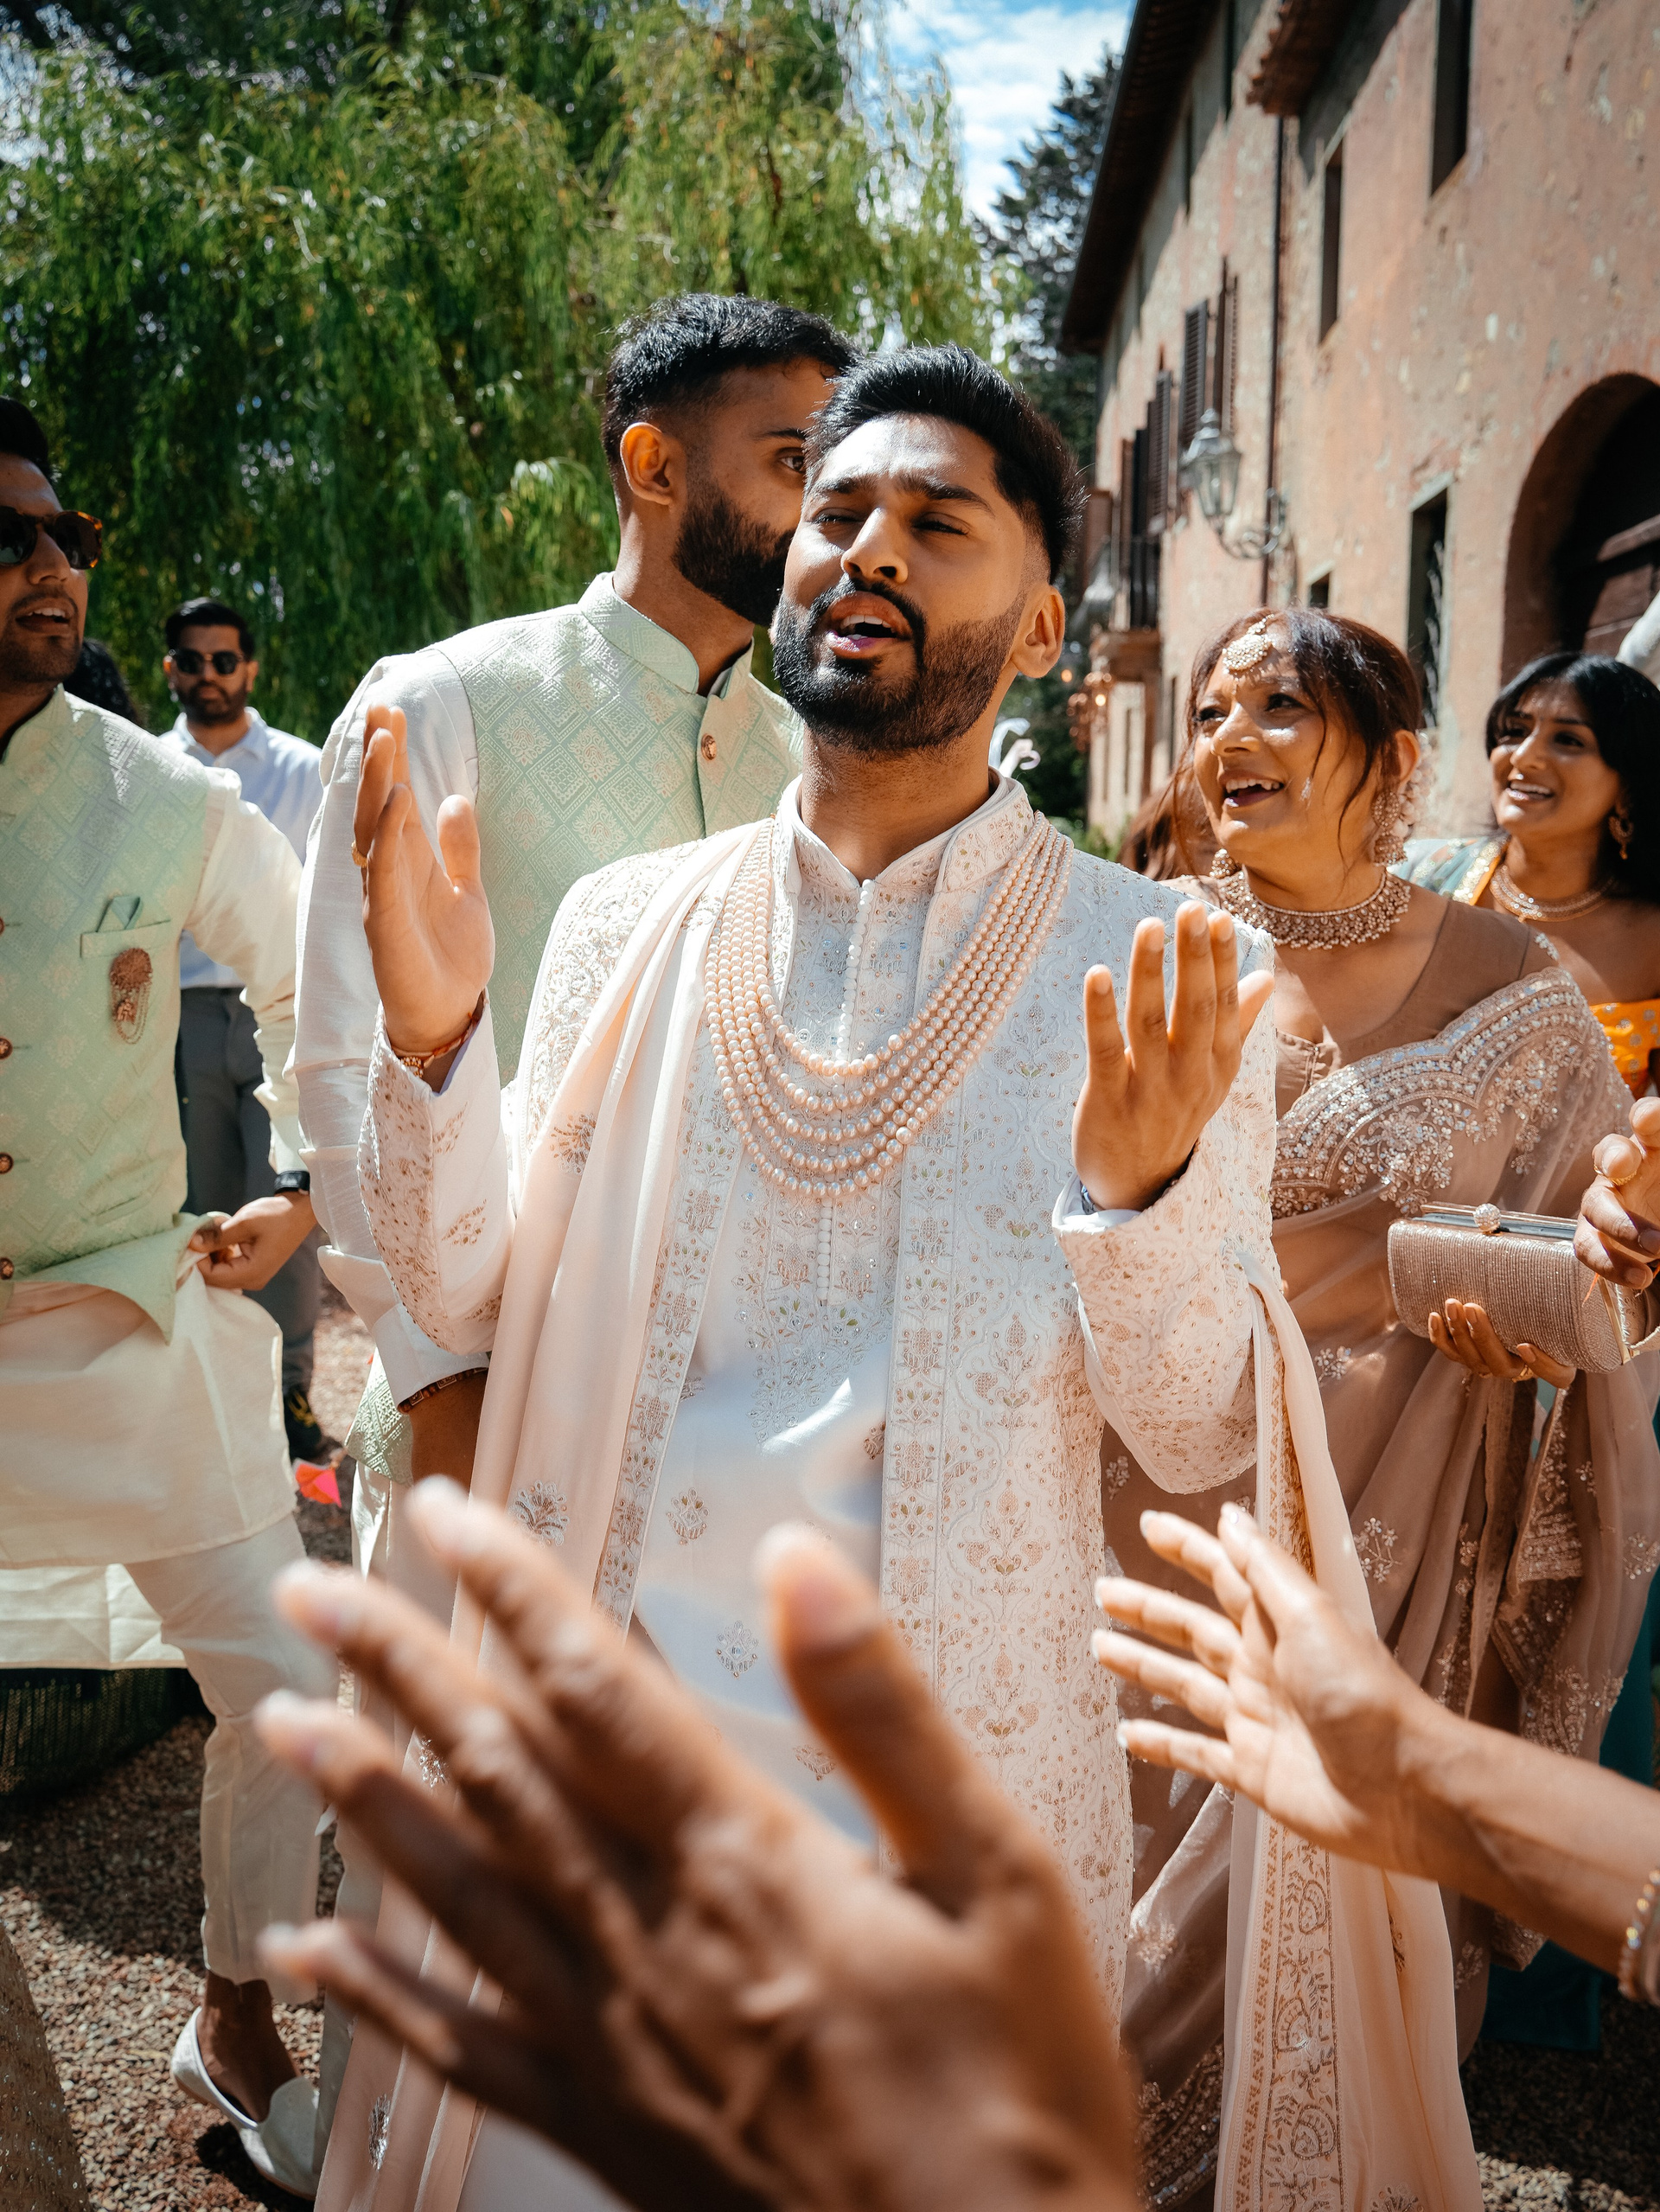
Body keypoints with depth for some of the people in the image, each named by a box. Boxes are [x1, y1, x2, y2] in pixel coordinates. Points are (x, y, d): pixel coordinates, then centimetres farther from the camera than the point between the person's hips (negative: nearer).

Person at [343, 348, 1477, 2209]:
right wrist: (429, 1043, -15)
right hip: (606, 1733, 2)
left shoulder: (1154, 973, -7)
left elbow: (1205, 1437, -8)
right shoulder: (627, 926, 1)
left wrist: (1144, 1196, -27)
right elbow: (482, 1306, 1)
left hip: (957, 1778, -1)